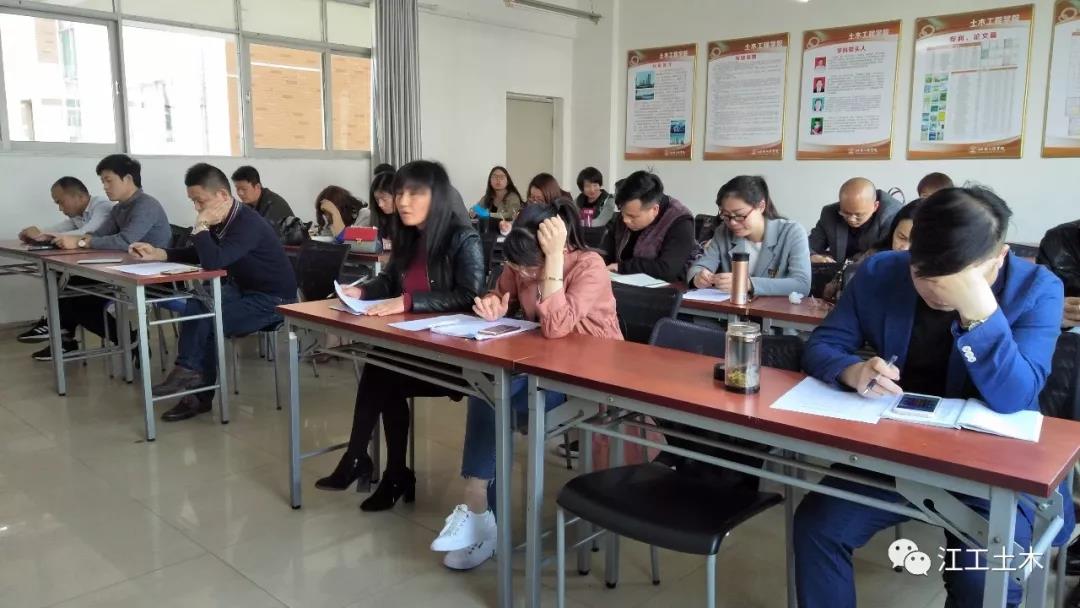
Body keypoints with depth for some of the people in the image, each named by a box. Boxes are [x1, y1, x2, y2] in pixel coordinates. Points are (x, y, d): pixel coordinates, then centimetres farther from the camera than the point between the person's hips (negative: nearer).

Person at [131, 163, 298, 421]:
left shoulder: (248, 223, -27)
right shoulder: (223, 219, 0)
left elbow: (212, 262, -38)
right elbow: (199, 255, 14)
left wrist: (201, 226, -26)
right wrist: (158, 254, 2)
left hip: (272, 300, -9)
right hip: (243, 289, 9)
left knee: (208, 322, -16)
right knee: (196, 306, -6)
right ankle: (189, 372, -2)